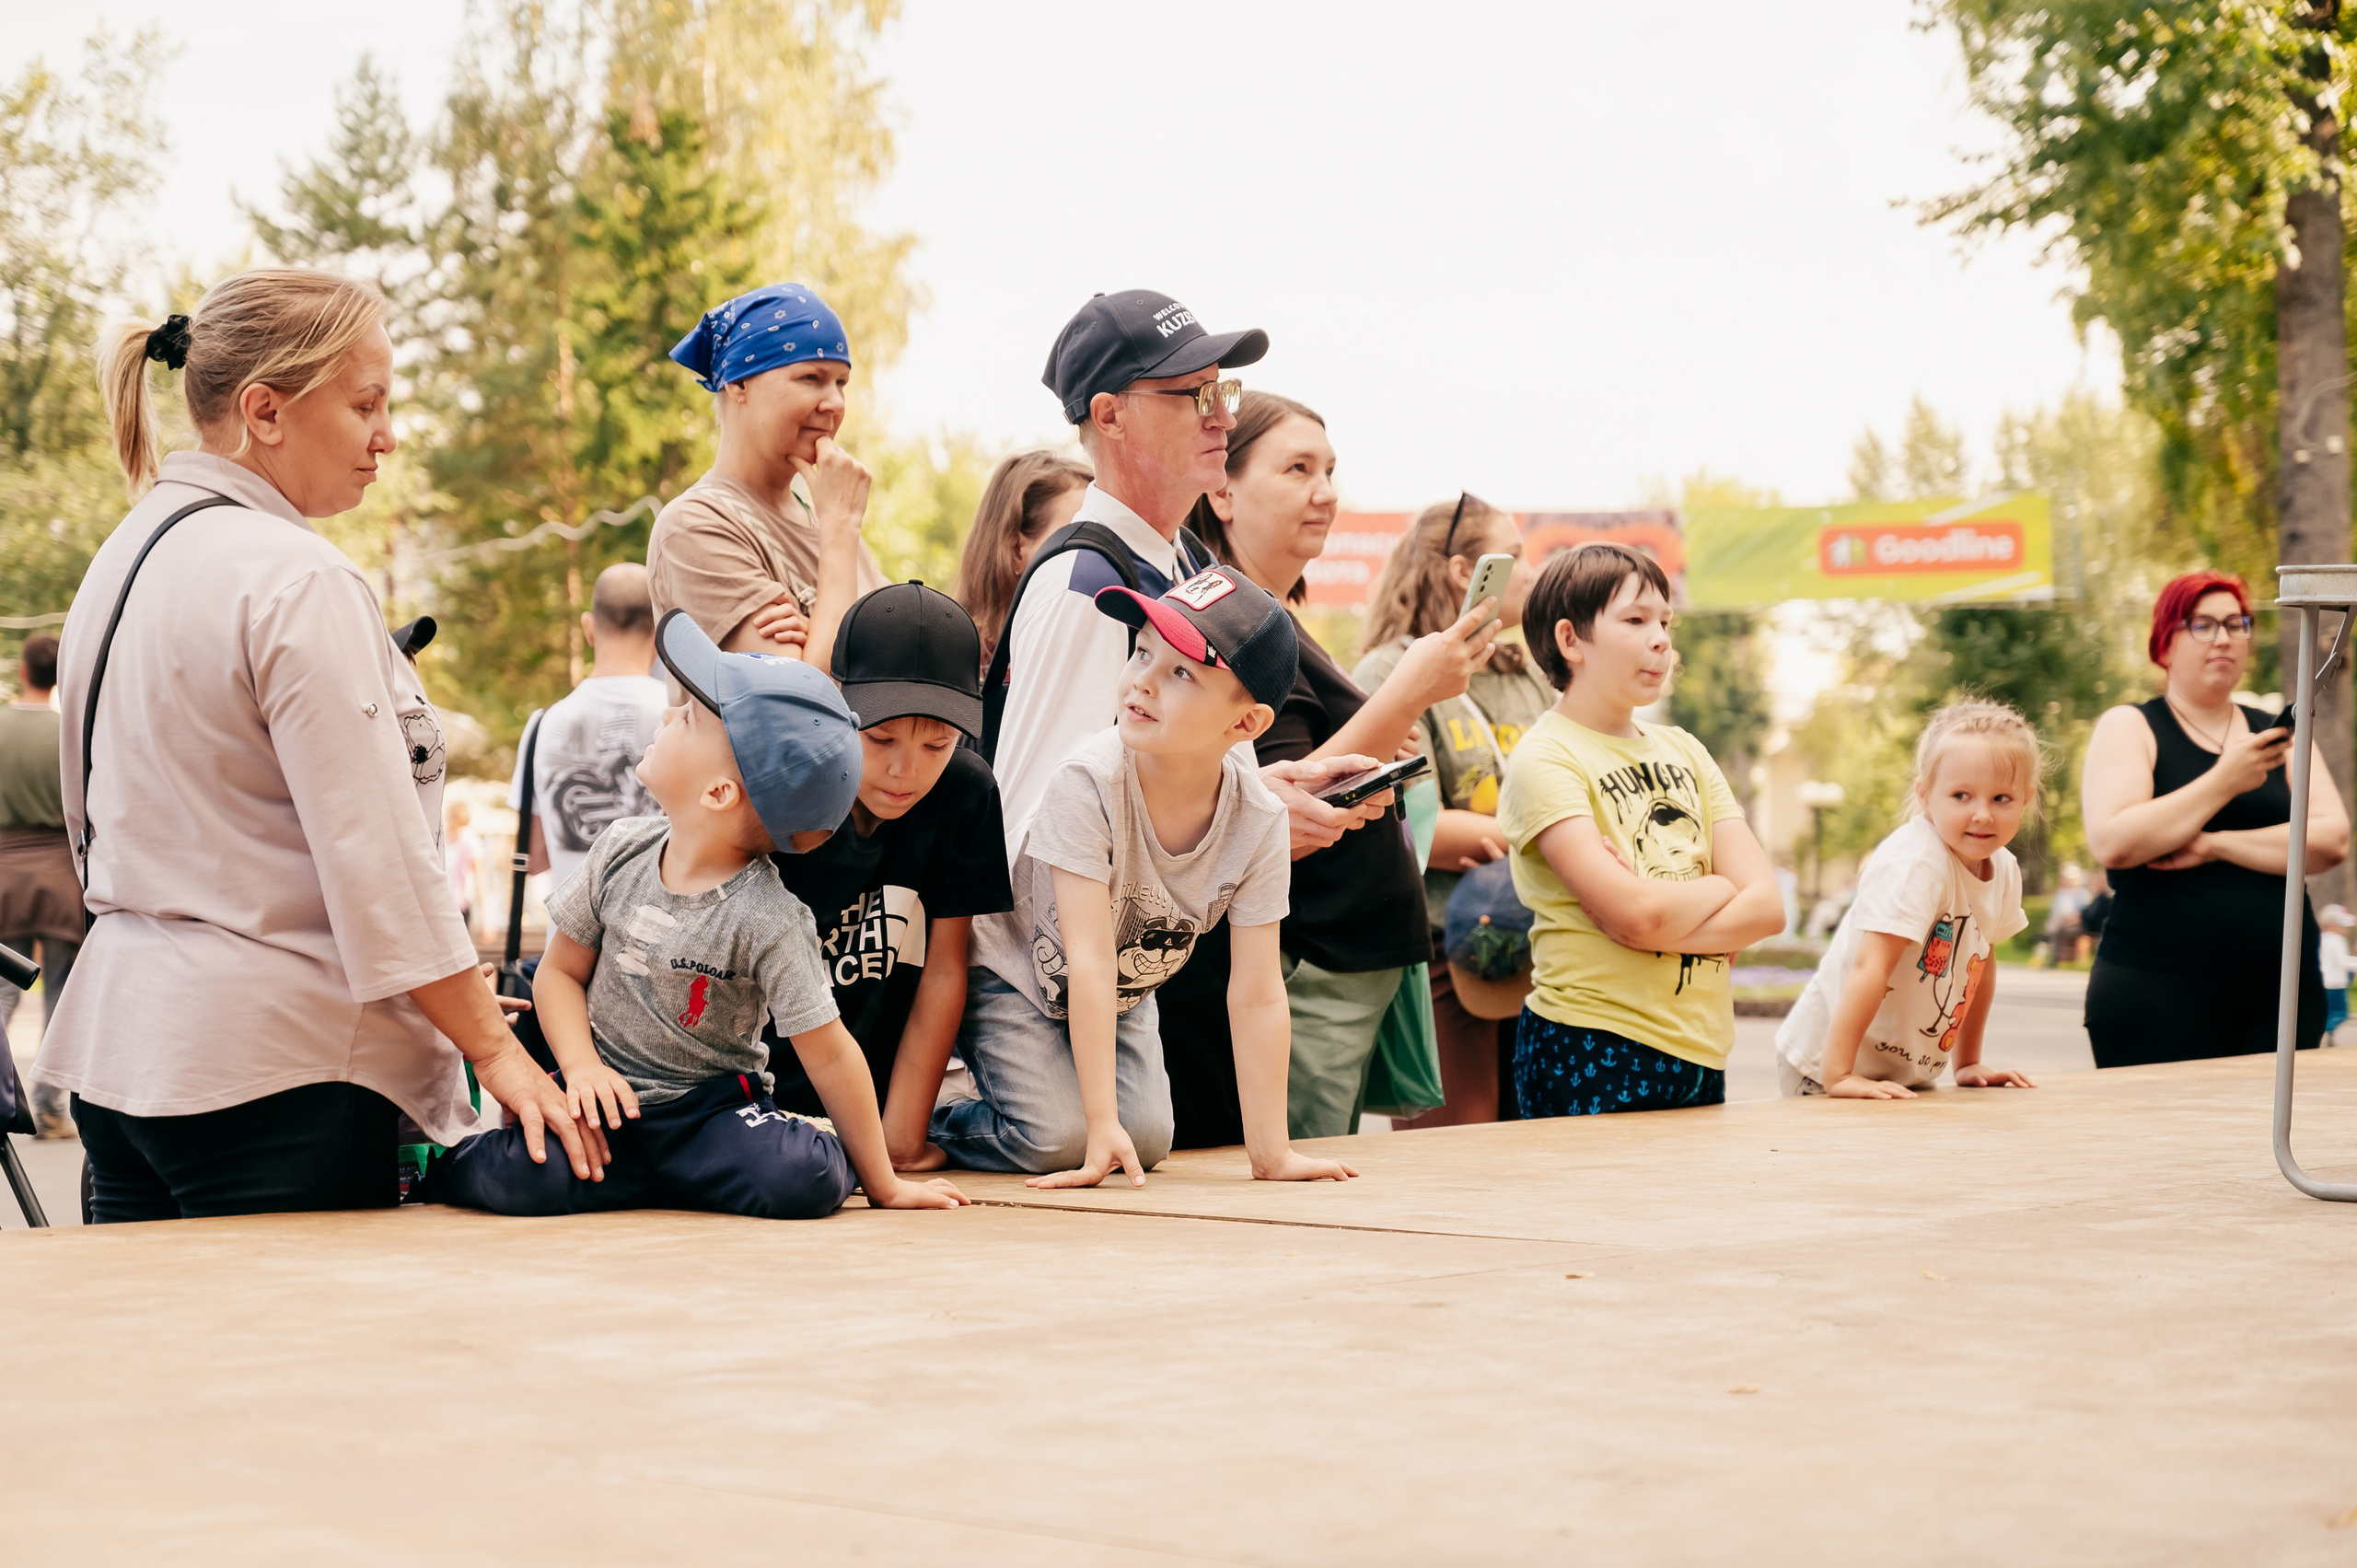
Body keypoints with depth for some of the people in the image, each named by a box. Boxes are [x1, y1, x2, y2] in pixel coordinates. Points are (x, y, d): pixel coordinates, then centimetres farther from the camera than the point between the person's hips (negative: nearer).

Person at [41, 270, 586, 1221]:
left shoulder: (124, 554, 12)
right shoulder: (297, 582, -15)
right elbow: (377, 857, -18)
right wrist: (496, 1051, -13)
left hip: (116, 1033, 9)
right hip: (273, 1056, -9)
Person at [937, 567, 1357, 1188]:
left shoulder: (1260, 822, -23)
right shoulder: (1089, 782, -34)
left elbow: (1257, 996, -19)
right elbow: (1088, 960, -35)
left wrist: (1271, 1152, -21)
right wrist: (1102, 1123, -37)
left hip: (1122, 998, 5)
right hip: (1012, 975, -4)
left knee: (1148, 1140, -10)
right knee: (1059, 1139, -21)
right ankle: (929, 1124, 7)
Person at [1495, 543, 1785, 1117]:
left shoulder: (1682, 750, 13)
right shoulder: (1546, 759, -8)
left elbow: (1766, 907, 2)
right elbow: (1636, 913, -19)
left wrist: (1662, 910, -14)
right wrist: (1718, 887, -1)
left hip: (1701, 1055, 6)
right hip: (1590, 1059, -6)